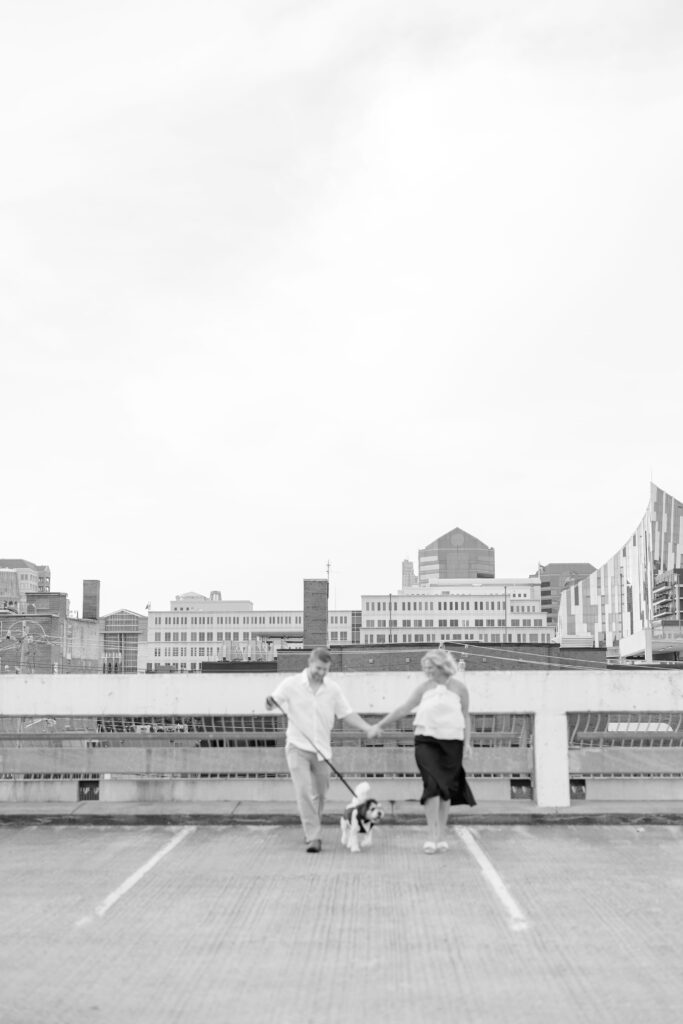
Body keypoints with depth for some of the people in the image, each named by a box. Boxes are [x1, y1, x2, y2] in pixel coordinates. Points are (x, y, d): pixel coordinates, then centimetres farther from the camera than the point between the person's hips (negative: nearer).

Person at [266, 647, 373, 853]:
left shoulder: (333, 688, 2)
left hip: (322, 749, 3)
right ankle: (314, 838, -10)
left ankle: (312, 830, 33)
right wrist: (269, 702, -34)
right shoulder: (292, 684, -4)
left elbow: (347, 714, 2)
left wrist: (368, 729, -11)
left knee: (320, 794, 12)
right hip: (298, 746, -3)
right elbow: (273, 700, -9)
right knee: (304, 792, -13)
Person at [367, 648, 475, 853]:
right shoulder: (425, 687, 5)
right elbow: (403, 708, 6)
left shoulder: (459, 687, 4)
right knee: (432, 784, -14)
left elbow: (465, 716, 12)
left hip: (452, 742, 0)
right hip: (426, 740, 0)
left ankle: (441, 835, 18)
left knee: (447, 788, 4)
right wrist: (380, 725, 4)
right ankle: (432, 835, -10)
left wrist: (467, 742, 5)